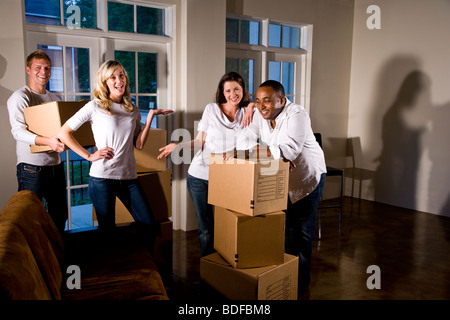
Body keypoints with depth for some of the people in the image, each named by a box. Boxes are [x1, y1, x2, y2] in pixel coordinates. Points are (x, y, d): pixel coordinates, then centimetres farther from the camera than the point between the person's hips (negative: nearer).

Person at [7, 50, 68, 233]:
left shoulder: (54, 99, 15)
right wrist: (47, 141, -34)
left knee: (60, 215, 14)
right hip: (31, 167, -7)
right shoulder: (20, 97, -7)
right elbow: (18, 131, -19)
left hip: (55, 164, 7)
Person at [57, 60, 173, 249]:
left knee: (149, 228, 5)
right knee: (107, 231, 5)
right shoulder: (95, 107, -1)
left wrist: (150, 117, 3)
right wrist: (89, 156, -8)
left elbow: (139, 144, 8)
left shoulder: (132, 110, 13)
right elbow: (63, 133, -2)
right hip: (102, 177, -4)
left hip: (129, 177, 4)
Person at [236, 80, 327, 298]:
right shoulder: (260, 116, -7)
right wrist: (278, 154, -32)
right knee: (285, 228, 13)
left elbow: (289, 149, -39)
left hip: (308, 177, -5)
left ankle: (300, 284, 19)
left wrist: (254, 149, -32)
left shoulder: (297, 115, -26)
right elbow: (242, 141, -16)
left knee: (302, 231, 2)